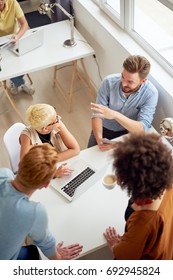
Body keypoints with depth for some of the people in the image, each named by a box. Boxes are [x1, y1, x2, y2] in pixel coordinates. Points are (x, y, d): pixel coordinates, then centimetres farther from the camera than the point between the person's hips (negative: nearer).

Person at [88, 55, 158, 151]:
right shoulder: (109, 82, -20)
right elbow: (97, 114, -17)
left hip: (129, 132, 0)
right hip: (104, 129, 1)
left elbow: (142, 129, -31)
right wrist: (99, 139, -36)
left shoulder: (150, 93, -23)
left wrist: (115, 115, -45)